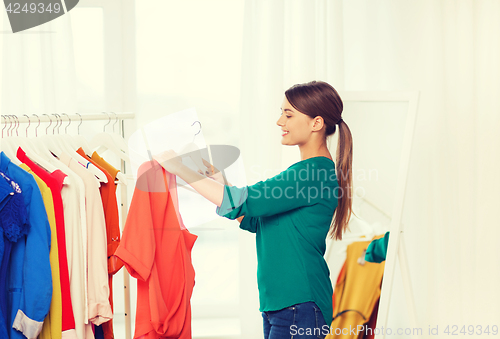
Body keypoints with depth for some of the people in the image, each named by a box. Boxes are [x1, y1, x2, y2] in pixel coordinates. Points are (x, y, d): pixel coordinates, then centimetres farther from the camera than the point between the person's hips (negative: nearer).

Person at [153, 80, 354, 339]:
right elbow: (253, 221, 17)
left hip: (299, 306, -10)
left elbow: (242, 202, -19)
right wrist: (217, 178, 9)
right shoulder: (304, 171, 16)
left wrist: (180, 169, -13)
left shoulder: (314, 173, -16)